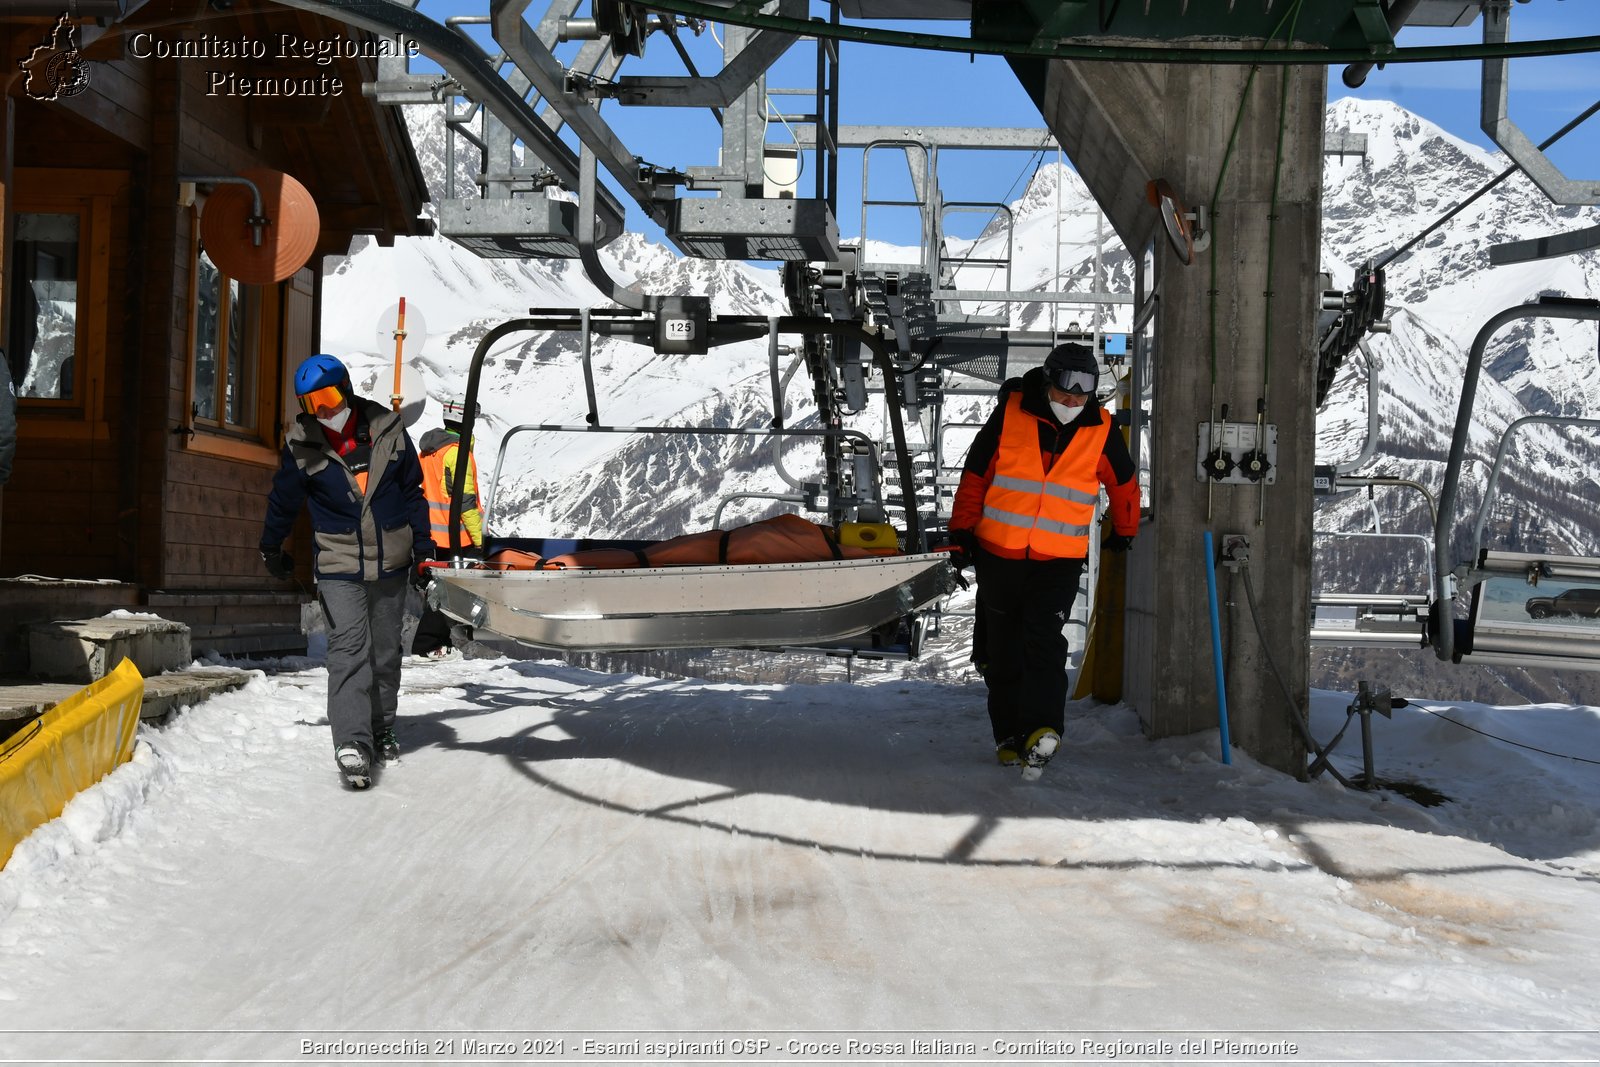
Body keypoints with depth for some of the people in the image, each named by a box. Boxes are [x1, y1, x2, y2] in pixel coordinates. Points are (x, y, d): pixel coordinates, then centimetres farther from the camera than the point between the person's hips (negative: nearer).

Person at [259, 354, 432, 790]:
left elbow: (412, 491, 7)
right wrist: (271, 550, 21)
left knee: (386, 650, 14)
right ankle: (352, 743, -20)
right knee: (349, 647, -17)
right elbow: (283, 500, 10)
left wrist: (423, 547, 6)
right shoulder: (301, 445, -5)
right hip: (339, 563, -2)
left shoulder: (387, 429, -3)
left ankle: (380, 728, 31)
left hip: (391, 561, 2)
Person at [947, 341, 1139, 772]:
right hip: (998, 553, 1)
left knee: (1044, 640, -18)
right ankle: (1009, 734, 18)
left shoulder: (1101, 430, -2)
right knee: (1001, 650, 8)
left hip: (1060, 559, -1)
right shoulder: (1010, 413, -6)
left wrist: (1123, 534, 28)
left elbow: (1123, 483, 16)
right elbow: (975, 474, 3)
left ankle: (1041, 729, -25)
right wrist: (961, 532, 4)